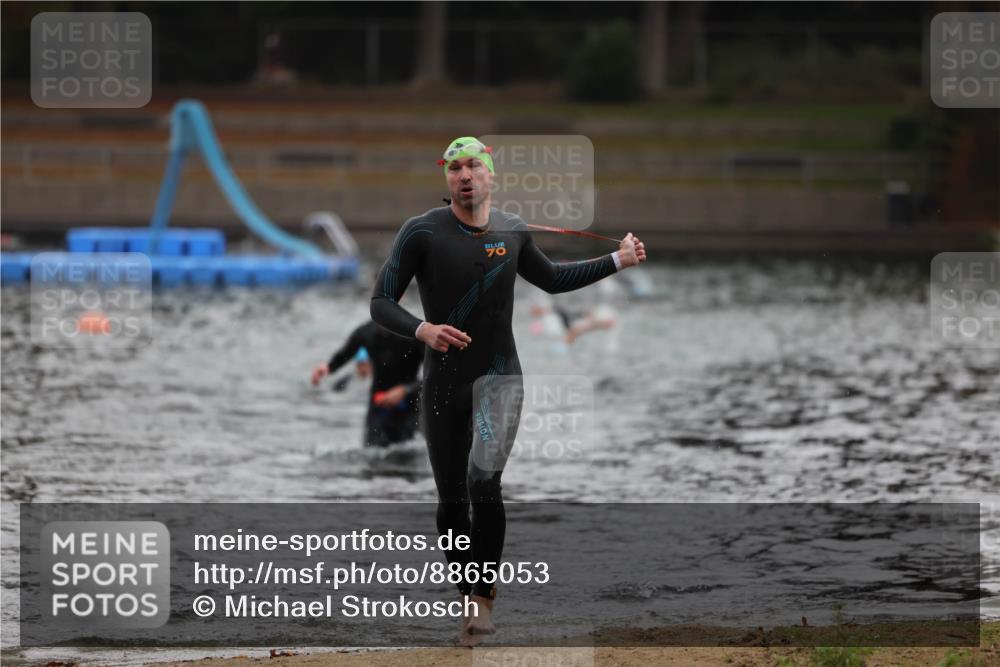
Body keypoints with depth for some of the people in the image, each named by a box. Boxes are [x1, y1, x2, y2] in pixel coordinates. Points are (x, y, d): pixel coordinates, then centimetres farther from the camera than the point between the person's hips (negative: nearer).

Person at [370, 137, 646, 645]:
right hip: (443, 383, 0)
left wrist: (618, 261, 22)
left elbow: (552, 279, 24)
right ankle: (468, 601, 19)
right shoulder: (421, 232, -7)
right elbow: (381, 303, -9)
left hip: (499, 377, 0)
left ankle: (485, 598, -10)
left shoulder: (512, 232, 5)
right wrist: (421, 330, -28)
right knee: (452, 502, 3)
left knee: (483, 481, -21)